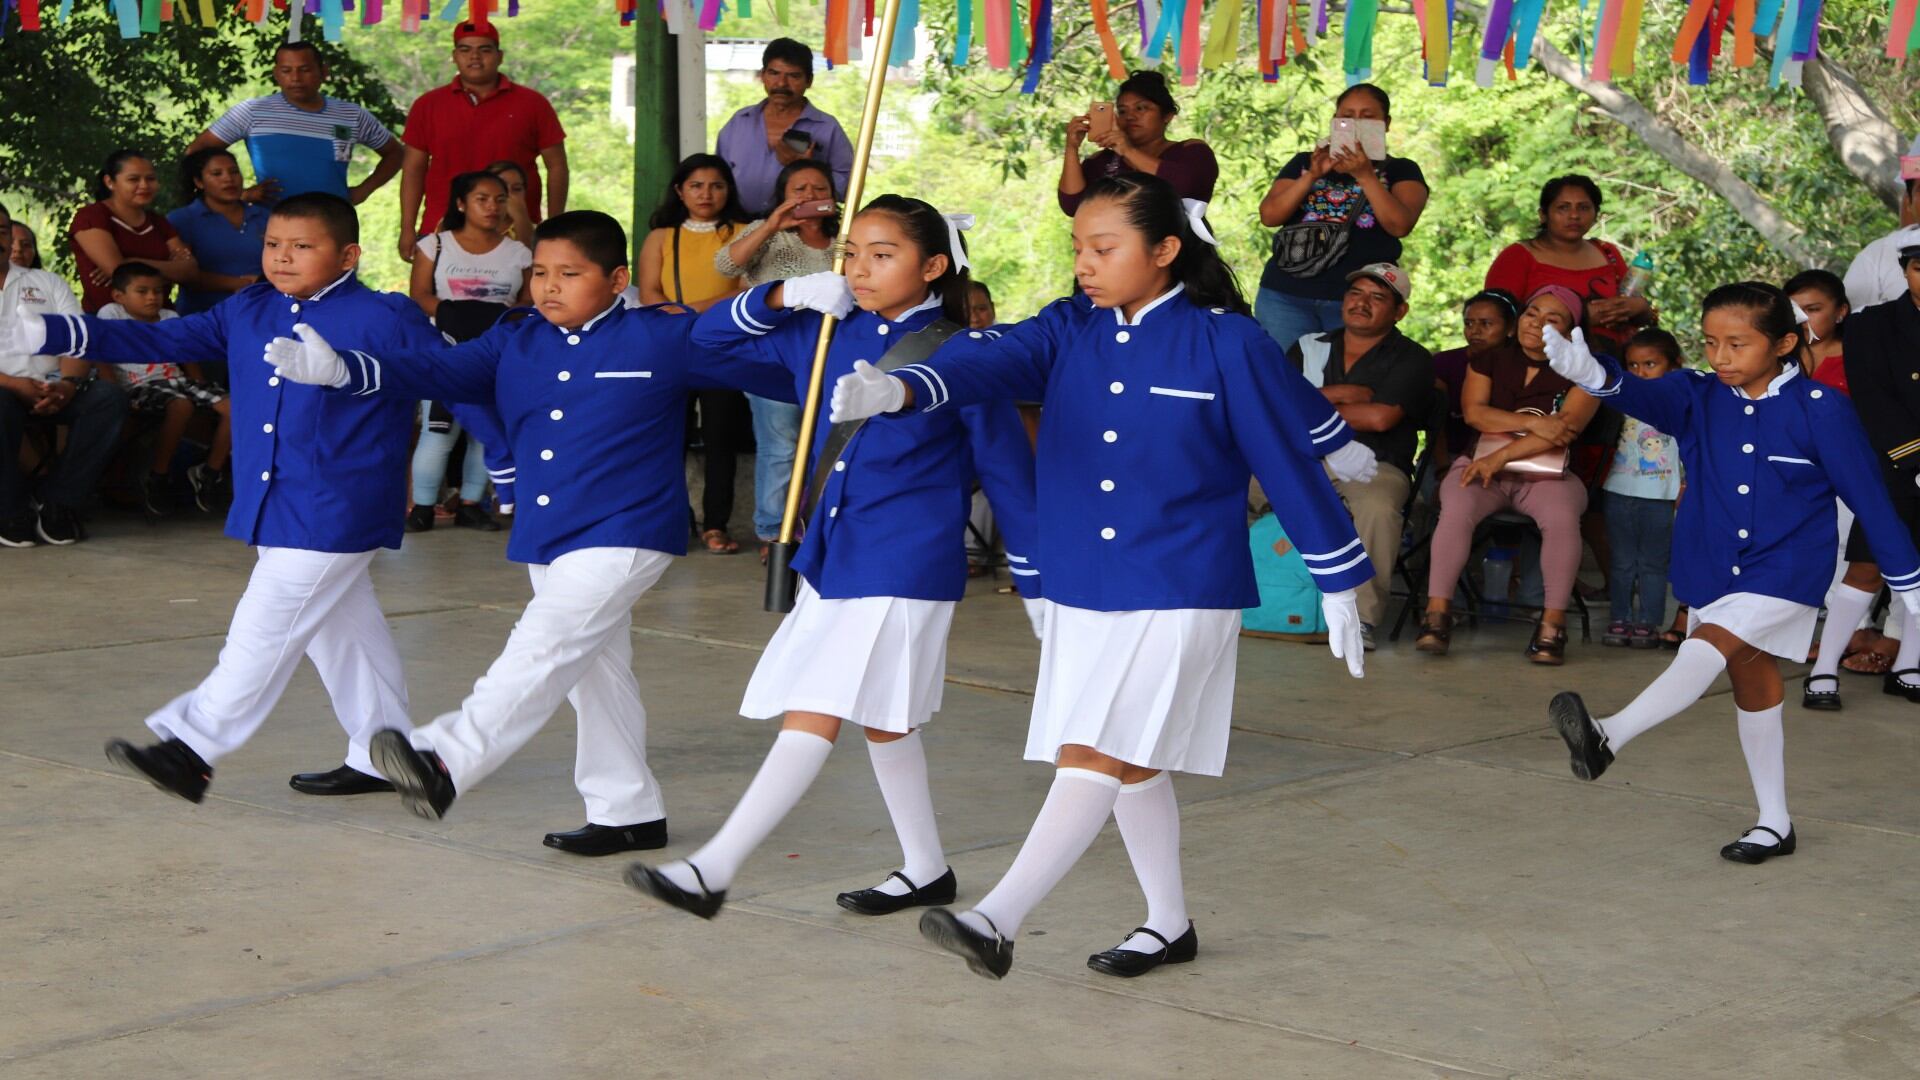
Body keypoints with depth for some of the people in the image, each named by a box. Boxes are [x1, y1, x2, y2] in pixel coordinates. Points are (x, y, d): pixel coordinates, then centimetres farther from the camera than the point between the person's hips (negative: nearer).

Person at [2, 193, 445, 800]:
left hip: (332, 516, -7)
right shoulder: (247, 313, 8)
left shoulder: (386, 319, -9)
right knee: (342, 631, 15)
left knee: (265, 630, -7)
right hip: (272, 509, 7)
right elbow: (160, 340, 7)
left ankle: (193, 748, -4)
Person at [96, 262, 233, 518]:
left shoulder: (170, 318, 20)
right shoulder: (111, 314, 3)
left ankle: (210, 473, 0)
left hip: (177, 380, 6)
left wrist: (202, 389, 6)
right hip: (140, 386, -6)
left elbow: (188, 359, 23)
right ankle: (157, 478, -22)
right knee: (182, 405, -39)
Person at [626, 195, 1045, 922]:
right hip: (831, 554, 7)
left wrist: (1036, 583, 0)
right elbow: (710, 338, 14)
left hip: (903, 565, -7)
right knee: (881, 721, 17)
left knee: (814, 716, -11)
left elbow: (1006, 470, -3)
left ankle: (714, 870, -12)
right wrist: (785, 296, -3)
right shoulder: (825, 335, 6)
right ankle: (925, 870, 32)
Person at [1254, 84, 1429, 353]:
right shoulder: (1304, 162, 16)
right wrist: (1313, 175, -8)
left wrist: (1365, 175, -15)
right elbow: (1269, 216, 3)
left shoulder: (1401, 171, 10)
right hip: (1287, 296, 2)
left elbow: (1399, 225, -7)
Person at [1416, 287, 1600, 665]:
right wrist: (1533, 423, -15)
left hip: (1546, 475, -1)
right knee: (1457, 509, -32)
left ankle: (1553, 621, -29)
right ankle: (1437, 612, -32)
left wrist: (1502, 455, -19)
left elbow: (1566, 430, -11)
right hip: (1480, 465, 1)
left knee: (1562, 517, -34)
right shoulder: (1490, 360, 12)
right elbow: (1474, 412, -2)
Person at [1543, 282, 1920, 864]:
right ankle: (1774, 822, 27)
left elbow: (1867, 494, -5)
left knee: (1708, 647, -25)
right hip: (1713, 572, 5)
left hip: (1786, 571, -5)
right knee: (1752, 684, 14)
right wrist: (1592, 373, -46)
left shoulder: (1820, 408, -11)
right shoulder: (1698, 400, -2)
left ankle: (1607, 737, -40)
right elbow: (1645, 396, -22)